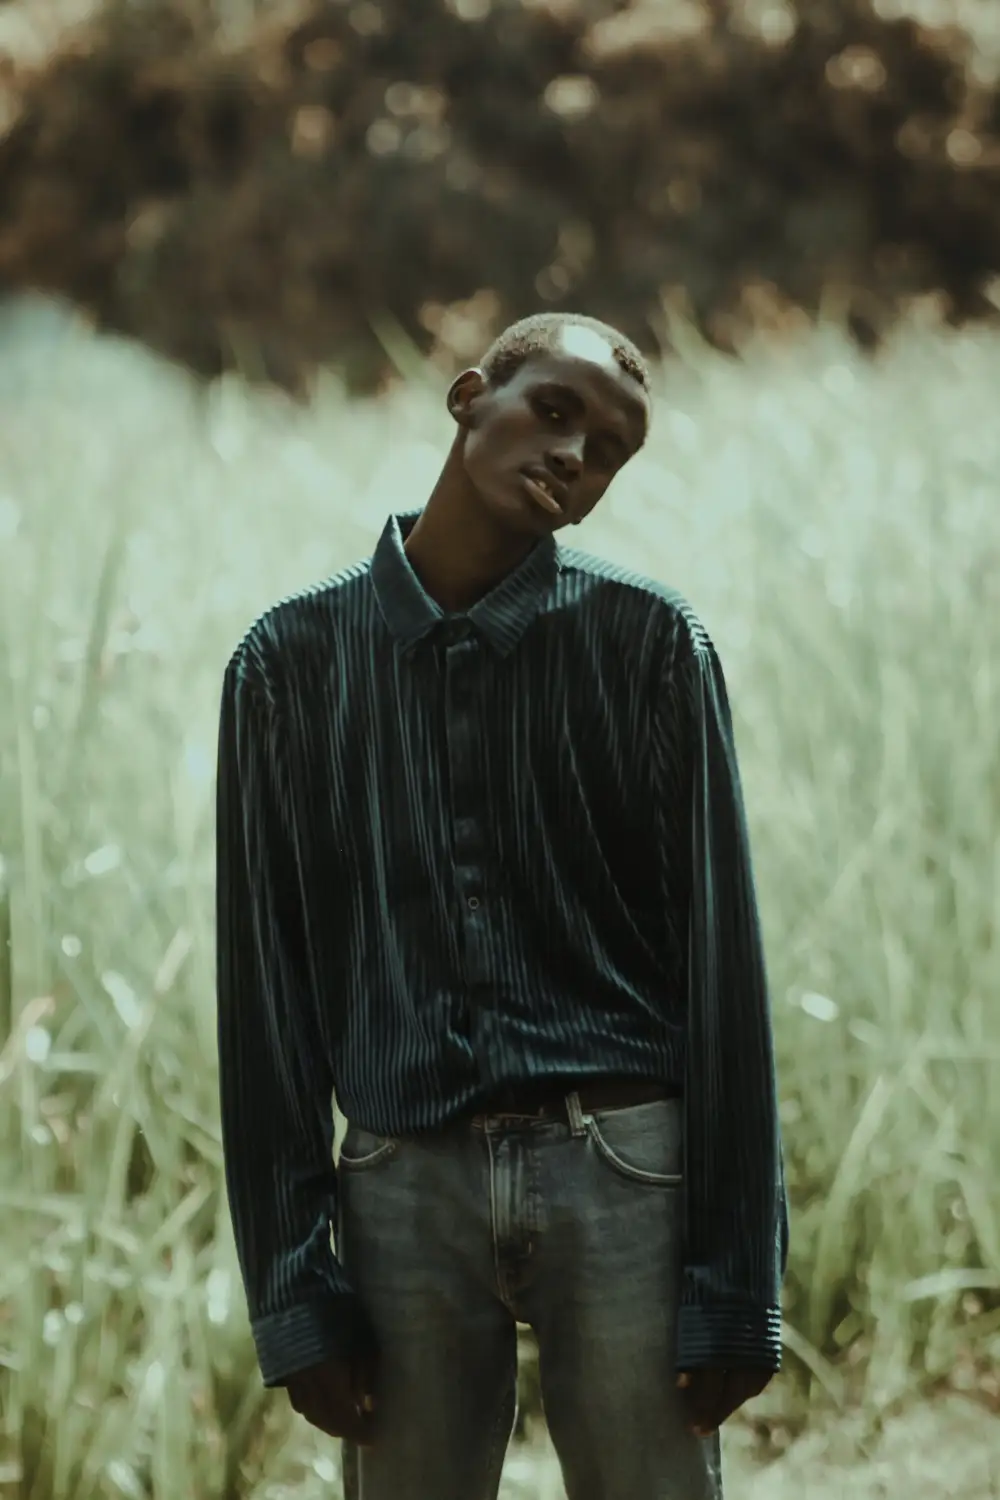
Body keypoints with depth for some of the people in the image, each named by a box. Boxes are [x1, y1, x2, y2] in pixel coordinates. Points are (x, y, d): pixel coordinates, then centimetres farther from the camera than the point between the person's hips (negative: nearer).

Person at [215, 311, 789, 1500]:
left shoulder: (650, 644, 4)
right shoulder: (293, 661, 7)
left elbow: (720, 962, 1)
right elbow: (264, 987, 7)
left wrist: (734, 1287, -4)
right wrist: (293, 1295, 1)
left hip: (621, 1173, -1)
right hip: (407, 1181, 1)